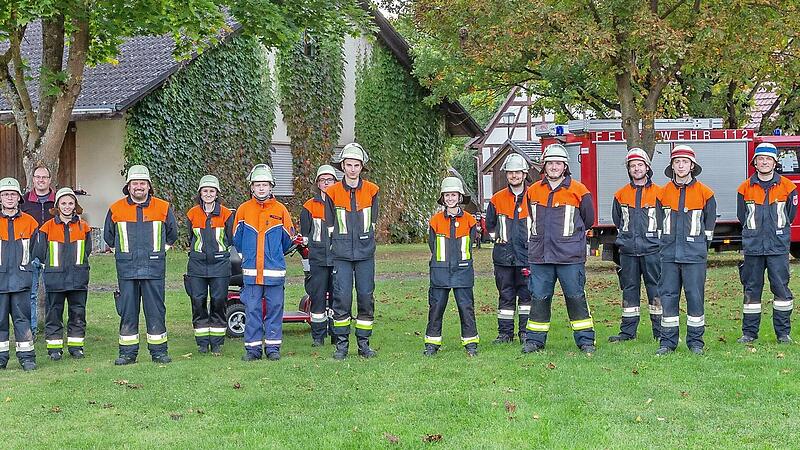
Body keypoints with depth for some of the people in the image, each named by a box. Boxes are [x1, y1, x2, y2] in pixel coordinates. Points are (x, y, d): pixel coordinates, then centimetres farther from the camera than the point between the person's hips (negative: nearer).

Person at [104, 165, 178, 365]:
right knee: (127, 311, 3)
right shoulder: (116, 209, 5)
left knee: (155, 310, 1)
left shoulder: (163, 208, 4)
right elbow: (108, 236, 20)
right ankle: (127, 352, 8)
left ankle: (159, 351, 8)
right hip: (126, 269, 1)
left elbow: (172, 234, 18)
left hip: (154, 269, -1)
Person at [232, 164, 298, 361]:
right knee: (252, 309, 1)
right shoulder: (244, 209, 5)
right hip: (251, 270, 0)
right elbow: (237, 239, 14)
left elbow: (288, 239, 11)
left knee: (274, 308, 2)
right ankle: (253, 348, 7)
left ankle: (273, 347, 9)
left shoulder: (280, 210, 3)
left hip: (275, 270, 0)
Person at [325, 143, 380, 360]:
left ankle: (363, 342, 10)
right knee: (342, 297, -5)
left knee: (366, 296, 1)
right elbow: (330, 225, 10)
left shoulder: (371, 190, 5)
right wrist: (338, 246, 9)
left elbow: (372, 221, 13)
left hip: (365, 253, 1)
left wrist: (365, 243, 12)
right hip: (341, 254, -1)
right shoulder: (333, 192, 2)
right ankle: (341, 344, 2)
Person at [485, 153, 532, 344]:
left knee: (527, 294, 0)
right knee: (505, 295, 6)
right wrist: (497, 238, 12)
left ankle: (526, 332, 6)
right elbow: (489, 224, 21)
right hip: (504, 256, 2)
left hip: (527, 255, -2)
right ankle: (505, 332, 12)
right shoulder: (497, 199, 7)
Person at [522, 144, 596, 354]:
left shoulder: (578, 191, -1)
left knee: (576, 297, 1)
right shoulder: (533, 191, 9)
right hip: (540, 256, 3)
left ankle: (585, 340, 7)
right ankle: (535, 340, 15)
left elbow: (587, 220, 10)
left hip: (570, 256, -3)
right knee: (539, 298, 7)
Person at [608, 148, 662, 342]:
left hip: (652, 249, -3)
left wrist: (655, 237, 6)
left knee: (655, 288, -2)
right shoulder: (621, 194, 10)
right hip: (628, 251, 3)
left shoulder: (658, 193, 2)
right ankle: (628, 331, 12)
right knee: (629, 290, 7)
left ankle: (660, 330, 3)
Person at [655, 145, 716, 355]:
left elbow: (709, 223, 10)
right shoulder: (663, 193, 8)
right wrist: (666, 244, 13)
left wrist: (701, 247, 9)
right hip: (670, 254, 2)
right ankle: (668, 341, 8)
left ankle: (695, 341, 7)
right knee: (668, 296, 2)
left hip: (694, 253, -2)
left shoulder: (704, 193, 2)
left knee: (695, 296, -1)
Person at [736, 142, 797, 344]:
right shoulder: (745, 188, 5)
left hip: (778, 246, -1)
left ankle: (783, 332, 6)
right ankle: (749, 332, 10)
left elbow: (790, 214, 13)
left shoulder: (787, 186, 3)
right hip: (753, 247, 1)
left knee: (781, 288, -1)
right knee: (752, 289, 5)